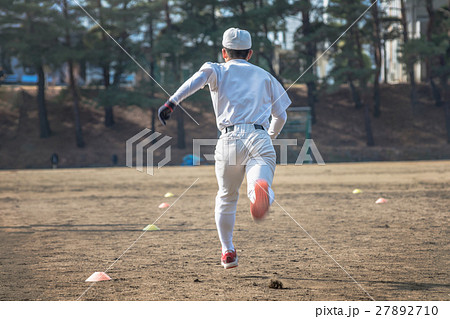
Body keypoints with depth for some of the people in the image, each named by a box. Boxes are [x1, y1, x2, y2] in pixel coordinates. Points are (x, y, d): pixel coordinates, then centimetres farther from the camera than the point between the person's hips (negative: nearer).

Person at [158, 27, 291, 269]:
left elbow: (201, 76, -7)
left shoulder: (219, 71, 18)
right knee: (262, 193, -20)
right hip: (260, 137, 0)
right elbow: (281, 116, 25)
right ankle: (262, 190, -56)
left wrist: (172, 102, -20)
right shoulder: (264, 76, 25)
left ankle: (227, 252, 24)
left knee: (226, 197, 21)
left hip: (230, 139, 0)